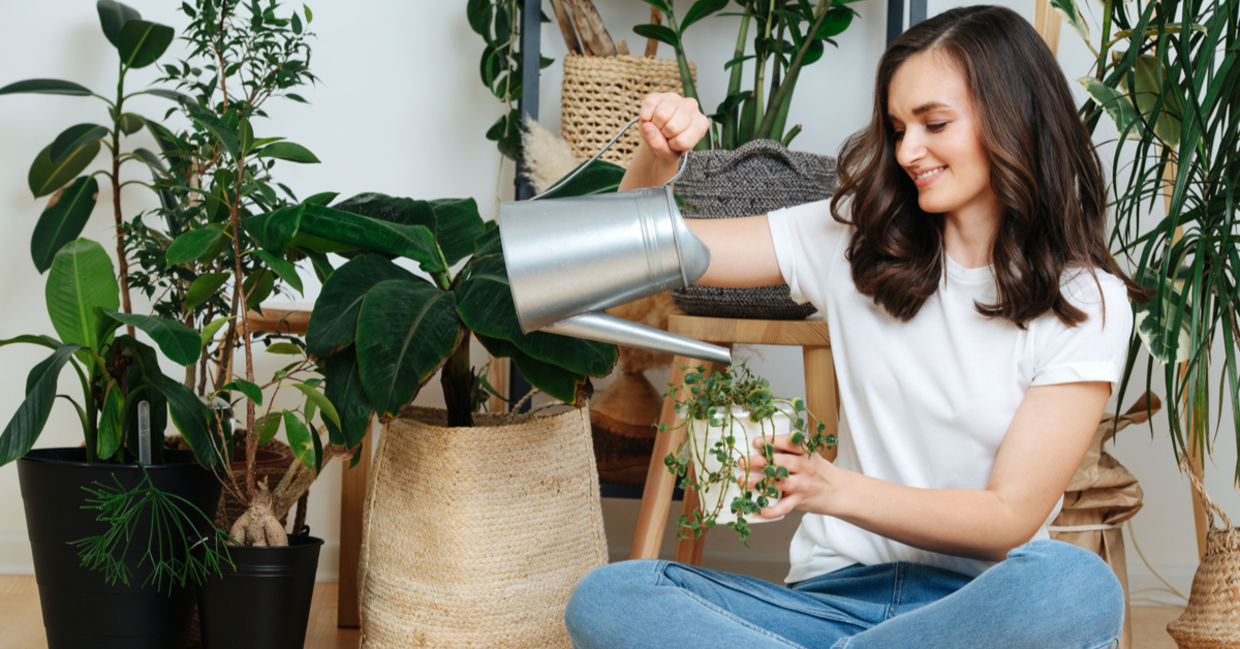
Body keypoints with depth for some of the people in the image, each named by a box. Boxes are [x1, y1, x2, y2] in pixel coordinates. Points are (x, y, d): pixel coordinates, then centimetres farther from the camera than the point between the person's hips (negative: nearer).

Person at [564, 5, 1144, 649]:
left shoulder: (1085, 301, -1)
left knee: (1077, 587, -39)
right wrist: (657, 158, -10)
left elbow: (1011, 516, -8)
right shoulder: (853, 238, 9)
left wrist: (832, 488, -21)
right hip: (835, 592, 1)